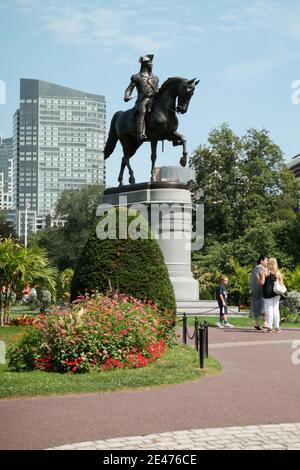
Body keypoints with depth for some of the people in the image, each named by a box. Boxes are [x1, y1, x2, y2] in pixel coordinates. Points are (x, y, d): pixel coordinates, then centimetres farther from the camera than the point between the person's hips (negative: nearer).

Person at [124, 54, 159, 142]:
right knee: (142, 111, -31)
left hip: (154, 99, 5)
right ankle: (141, 134, -44)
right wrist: (126, 96, -10)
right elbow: (129, 88, 7)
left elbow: (158, 90, 33)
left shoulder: (155, 78, 27)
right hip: (142, 100, -5)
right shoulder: (137, 77, 13)